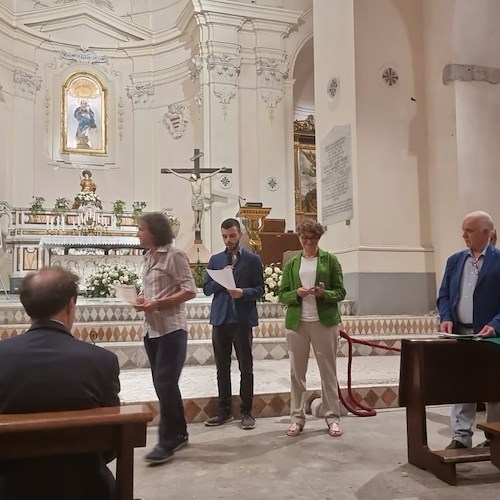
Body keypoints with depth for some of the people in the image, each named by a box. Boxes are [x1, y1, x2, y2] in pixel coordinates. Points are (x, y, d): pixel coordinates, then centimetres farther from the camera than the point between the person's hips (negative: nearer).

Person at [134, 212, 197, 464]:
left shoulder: (174, 255, -10)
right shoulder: (148, 257, 13)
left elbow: (190, 290, -13)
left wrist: (157, 303, -19)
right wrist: (141, 299, -1)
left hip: (171, 328, -8)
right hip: (151, 328, 8)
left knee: (165, 384, -6)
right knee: (163, 384, 13)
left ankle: (167, 442, 5)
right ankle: (179, 433, 27)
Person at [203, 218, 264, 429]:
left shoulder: (253, 259, 2)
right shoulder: (215, 259, 11)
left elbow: (259, 289, -2)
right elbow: (206, 289, 6)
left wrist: (243, 292, -20)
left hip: (242, 319, -3)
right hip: (220, 318, 4)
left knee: (246, 368, 3)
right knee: (222, 368, 10)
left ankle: (246, 412, 12)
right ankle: (224, 410, 20)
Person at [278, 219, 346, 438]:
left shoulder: (330, 260, 3)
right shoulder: (291, 263, 9)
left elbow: (340, 292, 1)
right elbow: (282, 295, 7)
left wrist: (325, 293, -18)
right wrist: (296, 293, -13)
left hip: (325, 322, -2)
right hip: (296, 323, 2)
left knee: (328, 371, 5)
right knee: (296, 372, 5)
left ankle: (332, 417, 14)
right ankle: (297, 418, 14)